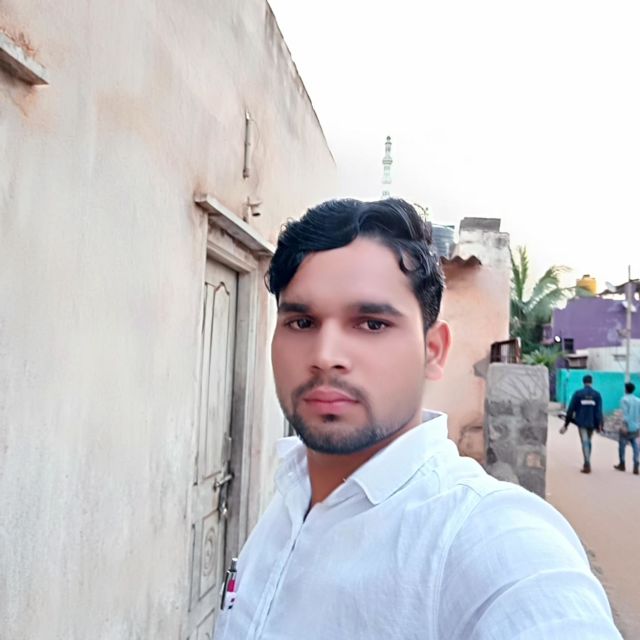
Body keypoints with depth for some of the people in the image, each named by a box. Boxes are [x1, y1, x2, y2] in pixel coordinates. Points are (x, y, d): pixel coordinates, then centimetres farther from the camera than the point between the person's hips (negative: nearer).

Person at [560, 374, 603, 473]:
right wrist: (599, 426, -4)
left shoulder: (578, 393, -5)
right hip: (592, 423, 2)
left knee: (584, 442, 0)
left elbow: (571, 409, -4)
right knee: (588, 441, 19)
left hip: (581, 422, -2)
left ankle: (587, 465, -9)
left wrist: (566, 424, 0)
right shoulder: (597, 395, -1)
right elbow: (599, 411, -6)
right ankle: (587, 464, 25)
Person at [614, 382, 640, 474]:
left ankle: (622, 465, 20)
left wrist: (625, 426, -22)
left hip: (627, 428, -5)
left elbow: (625, 413, -19)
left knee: (622, 445, 9)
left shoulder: (625, 399, -10)